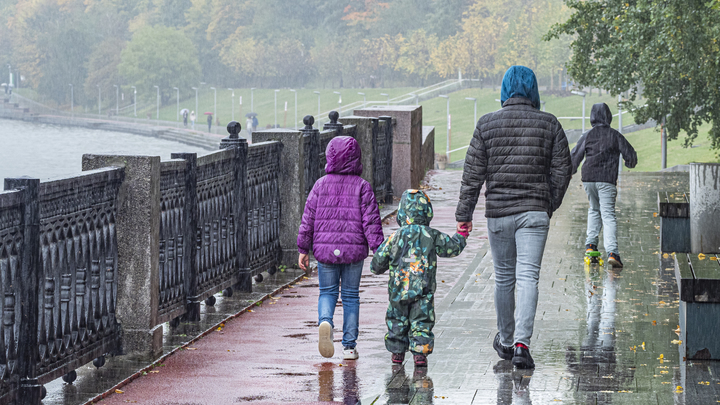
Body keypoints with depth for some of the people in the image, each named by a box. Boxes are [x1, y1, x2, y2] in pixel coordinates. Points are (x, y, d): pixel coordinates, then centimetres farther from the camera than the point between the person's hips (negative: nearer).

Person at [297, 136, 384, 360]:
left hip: (325, 248, 0)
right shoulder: (362, 186, -2)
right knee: (350, 295, 11)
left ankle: (325, 321, -18)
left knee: (327, 292, 13)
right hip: (354, 249, 0)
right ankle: (349, 346, 10)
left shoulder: (321, 184, 1)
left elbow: (308, 219, 2)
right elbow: (371, 221, -6)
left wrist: (303, 249, 9)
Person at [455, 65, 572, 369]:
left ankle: (505, 342, 29)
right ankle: (522, 344, -19)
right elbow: (562, 170, 4)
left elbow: (473, 173, -1)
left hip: (498, 212, 1)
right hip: (535, 212, -1)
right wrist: (550, 205, 18)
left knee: (503, 278, 14)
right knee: (528, 278, -5)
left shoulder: (487, 124, -2)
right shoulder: (549, 124, 0)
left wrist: (464, 214, 5)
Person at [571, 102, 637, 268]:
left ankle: (591, 244, 16)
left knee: (594, 210, 24)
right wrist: (630, 163, 30)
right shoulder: (615, 136, 1)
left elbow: (575, 156, 5)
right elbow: (630, 155, 7)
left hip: (588, 179, 2)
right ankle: (612, 252, -19)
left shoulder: (587, 136, 3)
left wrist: (571, 172, 23)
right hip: (607, 180, -2)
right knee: (608, 214, -5)